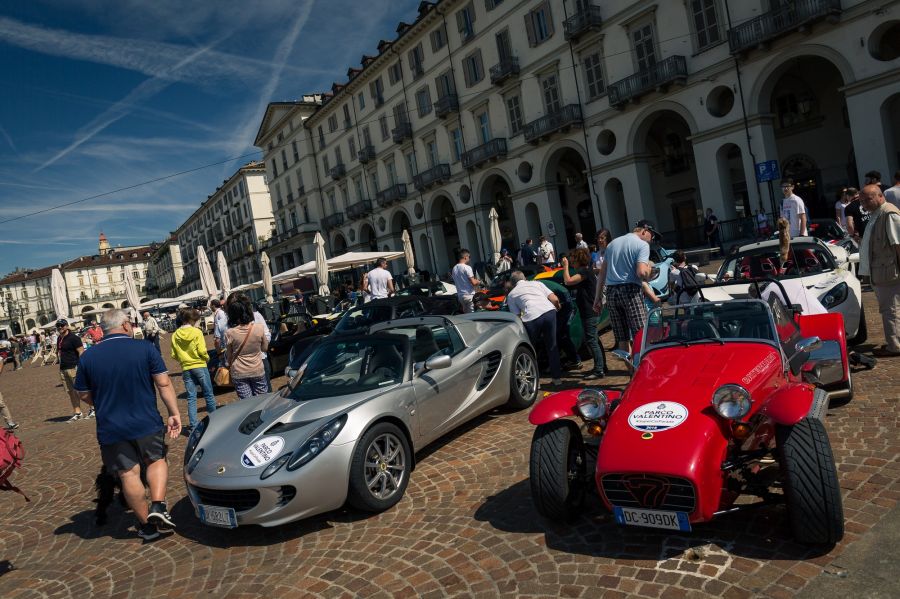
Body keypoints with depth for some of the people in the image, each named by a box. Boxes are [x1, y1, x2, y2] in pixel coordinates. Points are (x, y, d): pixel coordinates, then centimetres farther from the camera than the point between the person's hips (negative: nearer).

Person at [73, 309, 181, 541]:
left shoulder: (88, 356, -3)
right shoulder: (145, 348, -9)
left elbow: (84, 395, 5)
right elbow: (164, 384, -11)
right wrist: (174, 413, -5)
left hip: (111, 428, 1)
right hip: (147, 423, -1)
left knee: (129, 474, 10)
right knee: (156, 461, 20)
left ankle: (147, 525, 19)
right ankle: (158, 505, 0)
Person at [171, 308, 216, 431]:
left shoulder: (175, 335, 2)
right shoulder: (196, 332, -11)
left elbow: (174, 355, 3)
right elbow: (202, 351, -15)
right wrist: (207, 358, 4)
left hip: (186, 369, 4)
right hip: (199, 366, -3)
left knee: (191, 397, 7)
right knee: (209, 394, 10)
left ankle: (193, 426, 4)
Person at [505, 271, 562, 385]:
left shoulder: (511, 294, 22)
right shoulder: (536, 283, 28)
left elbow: (517, 317, 12)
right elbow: (554, 299, 17)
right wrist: (557, 308, 36)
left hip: (532, 317, -2)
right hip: (549, 311, 3)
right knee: (552, 346, 19)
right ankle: (557, 378, 26)